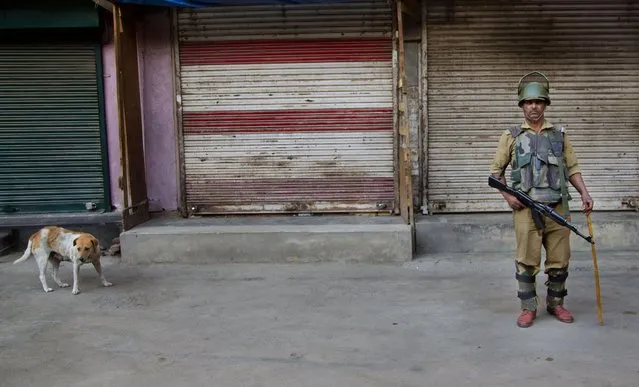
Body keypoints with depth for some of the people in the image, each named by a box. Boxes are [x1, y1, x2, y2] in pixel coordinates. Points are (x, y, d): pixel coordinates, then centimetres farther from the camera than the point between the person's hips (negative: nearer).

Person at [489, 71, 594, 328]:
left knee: (559, 260, 8)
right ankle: (528, 308, 13)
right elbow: (496, 170, 7)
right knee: (526, 261, 0)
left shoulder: (559, 135, 13)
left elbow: (572, 167, 12)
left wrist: (584, 192, -3)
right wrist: (507, 196, -7)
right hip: (526, 209, -2)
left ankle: (555, 304, 26)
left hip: (558, 208, 3)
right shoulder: (511, 136, 6)